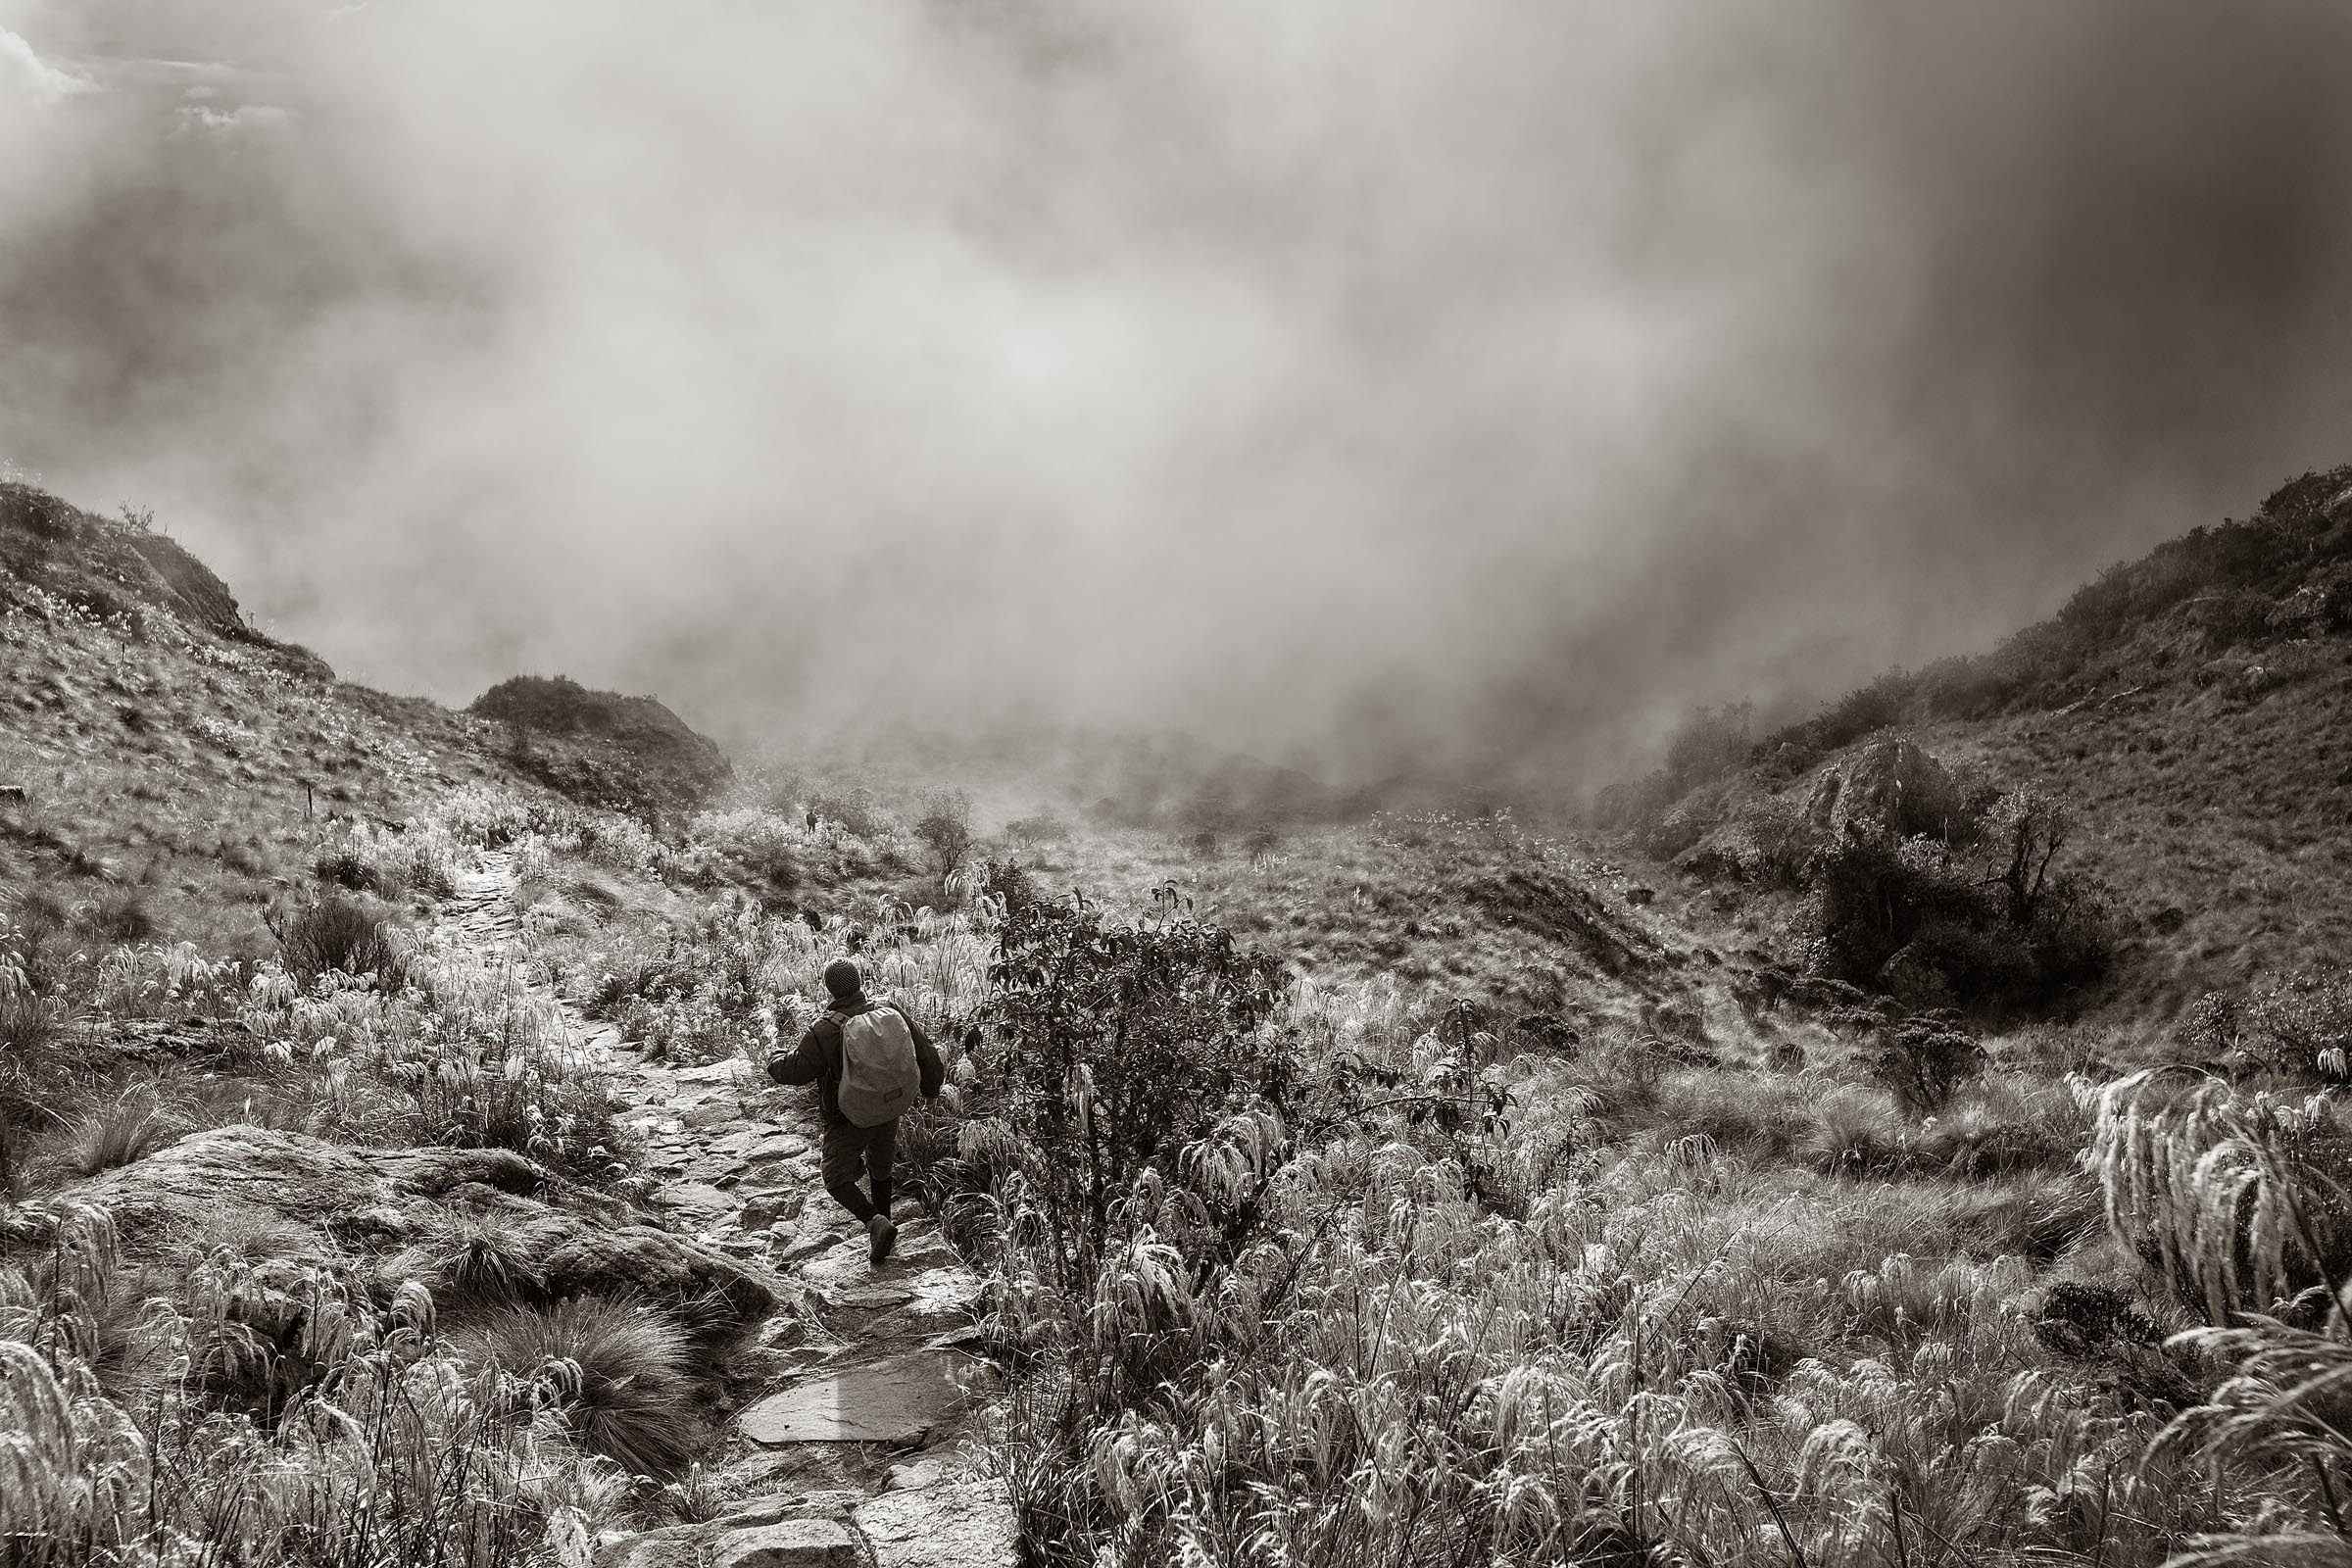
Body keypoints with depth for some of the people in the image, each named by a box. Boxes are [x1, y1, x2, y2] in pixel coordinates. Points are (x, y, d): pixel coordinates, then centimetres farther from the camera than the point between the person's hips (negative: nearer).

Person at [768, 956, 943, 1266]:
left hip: (848, 1121, -4)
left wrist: (775, 1059, 7)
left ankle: (876, 1221, -10)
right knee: (881, 1170, 26)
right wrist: (931, 1087, 15)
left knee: (838, 1179, 11)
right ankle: (882, 1220, 36)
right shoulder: (891, 1012, -12)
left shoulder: (825, 1031, -25)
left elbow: (794, 1070, -16)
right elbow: (926, 1052, -3)